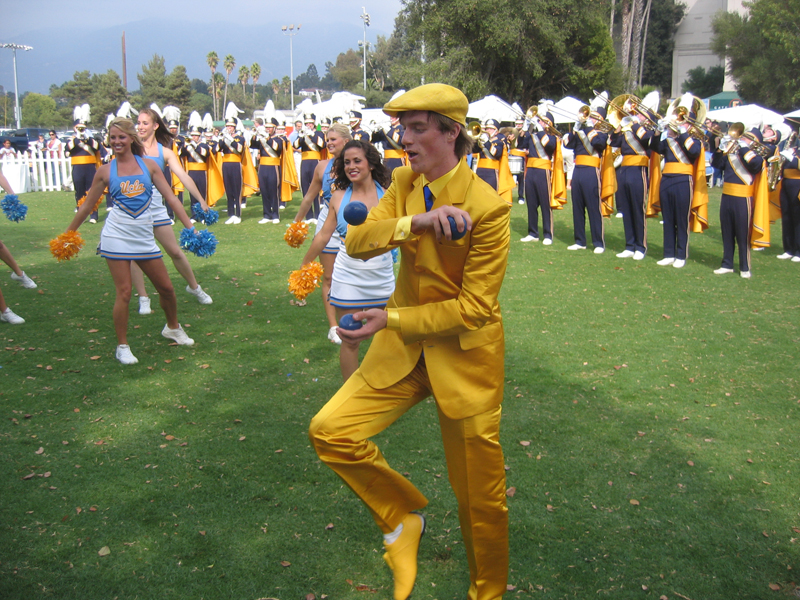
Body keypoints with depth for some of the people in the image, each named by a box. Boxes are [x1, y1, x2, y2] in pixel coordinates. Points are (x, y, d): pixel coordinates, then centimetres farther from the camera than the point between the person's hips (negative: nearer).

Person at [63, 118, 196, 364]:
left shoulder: (149, 165, 3)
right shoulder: (105, 171, 1)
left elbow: (171, 198, 1)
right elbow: (87, 206, 11)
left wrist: (190, 227, -5)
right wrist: (68, 234, 14)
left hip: (144, 237, 2)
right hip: (117, 236, -2)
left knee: (166, 287, 9)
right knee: (124, 292, -4)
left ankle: (173, 328, 36)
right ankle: (122, 347, 11)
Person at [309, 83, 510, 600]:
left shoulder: (489, 206, -20)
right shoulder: (404, 182, 0)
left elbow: (474, 307, -20)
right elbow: (356, 243, -12)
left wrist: (391, 319, -21)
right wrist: (417, 221, -30)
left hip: (464, 355, -5)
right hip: (404, 348, 6)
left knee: (479, 495, 7)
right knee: (330, 430, -4)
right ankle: (402, 518, 17)